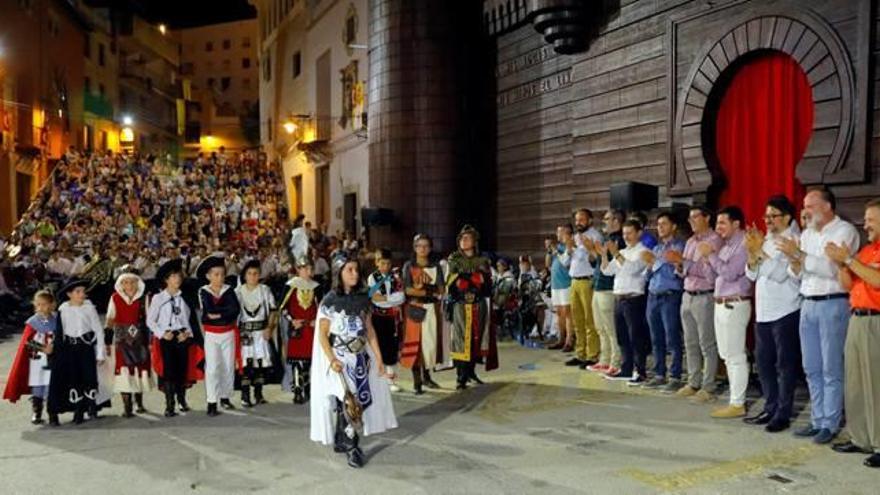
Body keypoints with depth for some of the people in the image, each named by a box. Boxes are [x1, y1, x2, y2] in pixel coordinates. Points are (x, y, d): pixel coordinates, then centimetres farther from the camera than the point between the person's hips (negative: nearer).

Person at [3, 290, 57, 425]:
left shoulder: (56, 320, -2)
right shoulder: (32, 322, -4)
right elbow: (27, 342, -6)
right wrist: (43, 349, -15)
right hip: (36, 360, 0)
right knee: (37, 387, 8)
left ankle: (53, 414, 8)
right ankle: (36, 413, 23)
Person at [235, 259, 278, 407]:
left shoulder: (265, 290, 4)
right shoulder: (238, 291, -1)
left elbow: (273, 310, 6)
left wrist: (270, 328, -4)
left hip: (262, 330, 2)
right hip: (244, 331, -2)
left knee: (262, 361, 4)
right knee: (245, 362, -8)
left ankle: (258, 393, 18)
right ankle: (245, 396, -1)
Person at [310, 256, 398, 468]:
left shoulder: (363, 298, 6)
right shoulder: (330, 300, -8)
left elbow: (370, 330, 9)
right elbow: (323, 334, -9)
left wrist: (379, 359, 6)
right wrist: (332, 359, -21)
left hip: (361, 356, 5)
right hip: (340, 357, -5)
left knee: (359, 399, 7)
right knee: (347, 400, -9)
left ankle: (341, 440, 23)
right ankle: (351, 448, 0)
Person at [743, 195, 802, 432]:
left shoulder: (795, 241, -7)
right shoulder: (766, 240, 14)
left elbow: (781, 273, -18)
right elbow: (752, 275, 10)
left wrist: (759, 252, -21)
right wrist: (752, 253, -6)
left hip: (785, 312, -7)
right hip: (763, 312, 7)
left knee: (785, 364, -1)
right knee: (763, 361, 12)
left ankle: (783, 414, 6)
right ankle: (770, 408, 23)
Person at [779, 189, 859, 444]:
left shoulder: (845, 231, -5)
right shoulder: (807, 234, 15)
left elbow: (831, 268, -19)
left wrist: (798, 254, -18)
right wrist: (793, 259, -4)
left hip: (833, 304, -7)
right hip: (808, 304, 7)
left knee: (831, 370, -2)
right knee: (812, 369, 10)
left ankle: (830, 425, 5)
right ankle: (817, 421, 18)